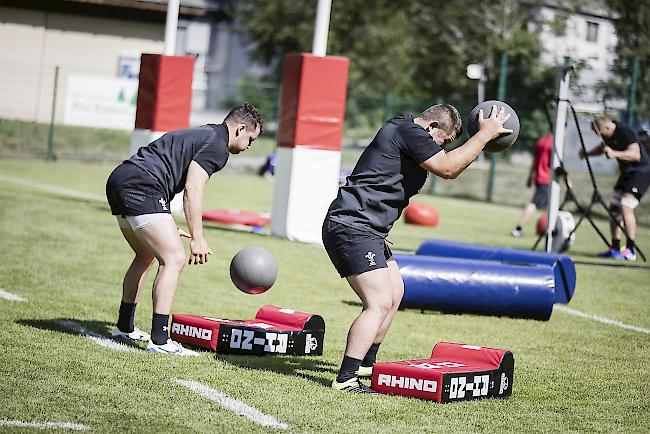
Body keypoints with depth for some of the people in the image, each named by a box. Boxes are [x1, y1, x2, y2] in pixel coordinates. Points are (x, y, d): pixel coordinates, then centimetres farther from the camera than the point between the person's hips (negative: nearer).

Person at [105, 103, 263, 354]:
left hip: (117, 183, 11)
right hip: (140, 189, -11)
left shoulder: (202, 134, 27)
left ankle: (125, 328, 33)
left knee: (146, 256, 25)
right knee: (174, 258, -10)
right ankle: (159, 340, -14)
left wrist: (166, 228, 36)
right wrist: (197, 239, -16)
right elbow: (192, 189, -15)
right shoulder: (217, 145, -3)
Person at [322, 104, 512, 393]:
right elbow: (447, 168, -18)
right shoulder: (408, 130, -11)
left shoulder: (404, 131, 21)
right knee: (380, 303, -16)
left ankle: (365, 364, 32)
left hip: (367, 230, 11)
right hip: (351, 227, -11)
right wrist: (485, 134, -11)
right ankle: (345, 380, -18)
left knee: (394, 293, 21)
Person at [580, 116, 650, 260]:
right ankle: (615, 249, 15)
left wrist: (615, 154, -42)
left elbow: (635, 154, -31)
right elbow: (603, 147, 26)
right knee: (614, 208, 7)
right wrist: (587, 153, 11)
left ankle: (630, 251, -17)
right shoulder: (608, 135, 4)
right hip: (626, 172, 10)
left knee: (626, 207, -19)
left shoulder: (625, 132, -23)